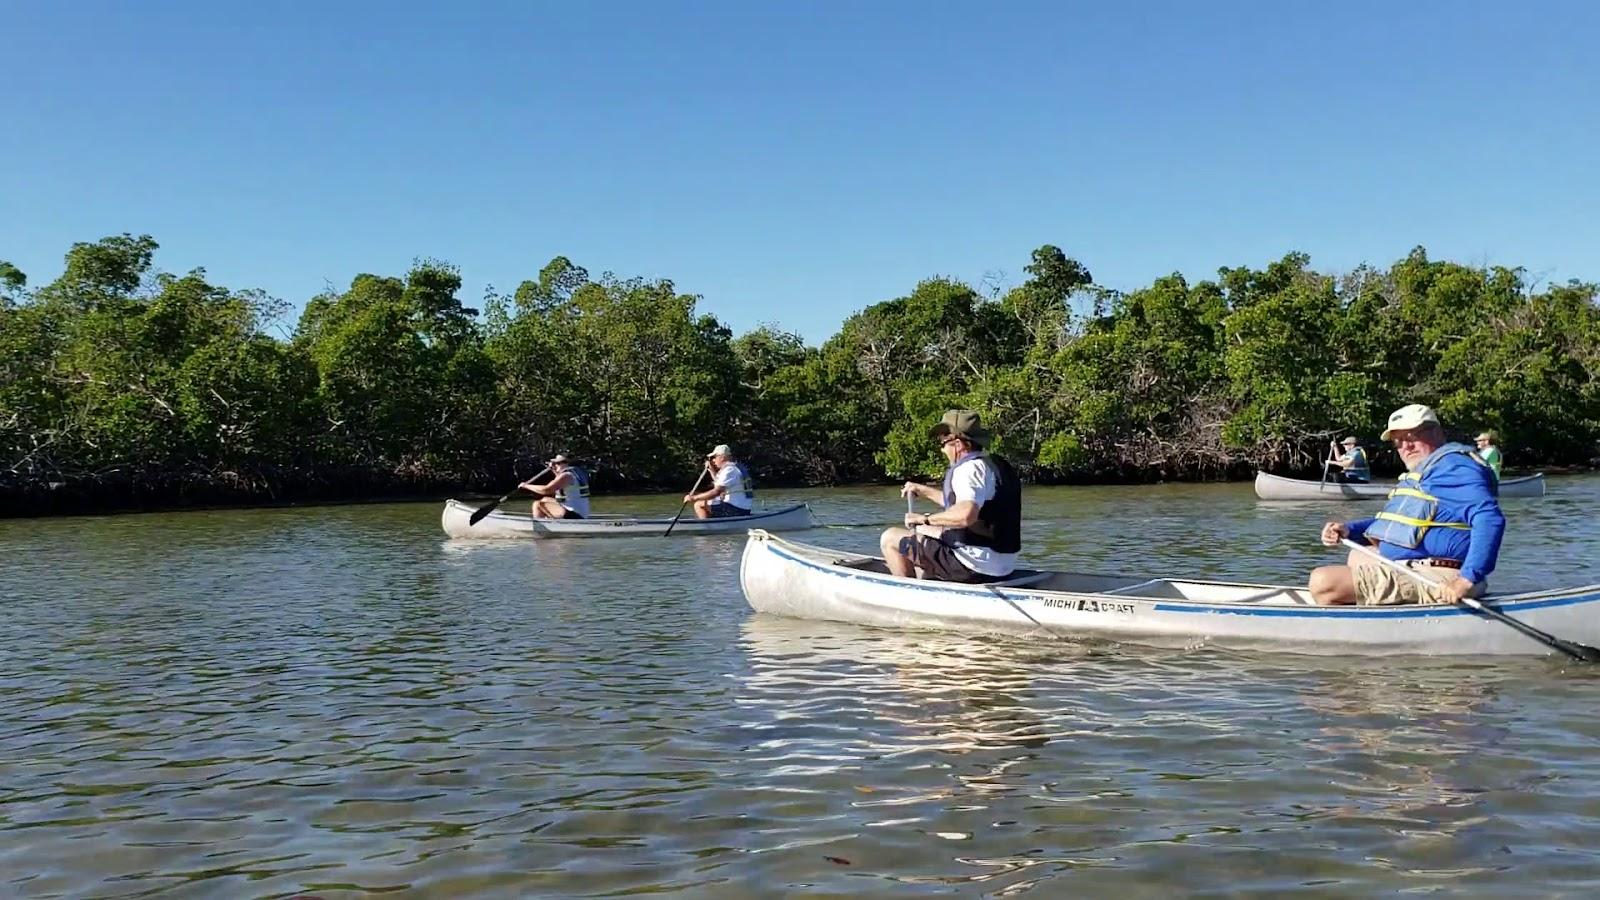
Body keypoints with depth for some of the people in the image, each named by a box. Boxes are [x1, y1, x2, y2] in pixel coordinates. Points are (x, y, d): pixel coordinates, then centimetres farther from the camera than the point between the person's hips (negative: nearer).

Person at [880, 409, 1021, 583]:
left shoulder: (970, 468, -18)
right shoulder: (997, 466, 14)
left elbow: (966, 514, -37)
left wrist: (925, 519, -23)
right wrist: (923, 490, 37)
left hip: (975, 567, -10)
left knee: (890, 539, 0)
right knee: (923, 532, 32)